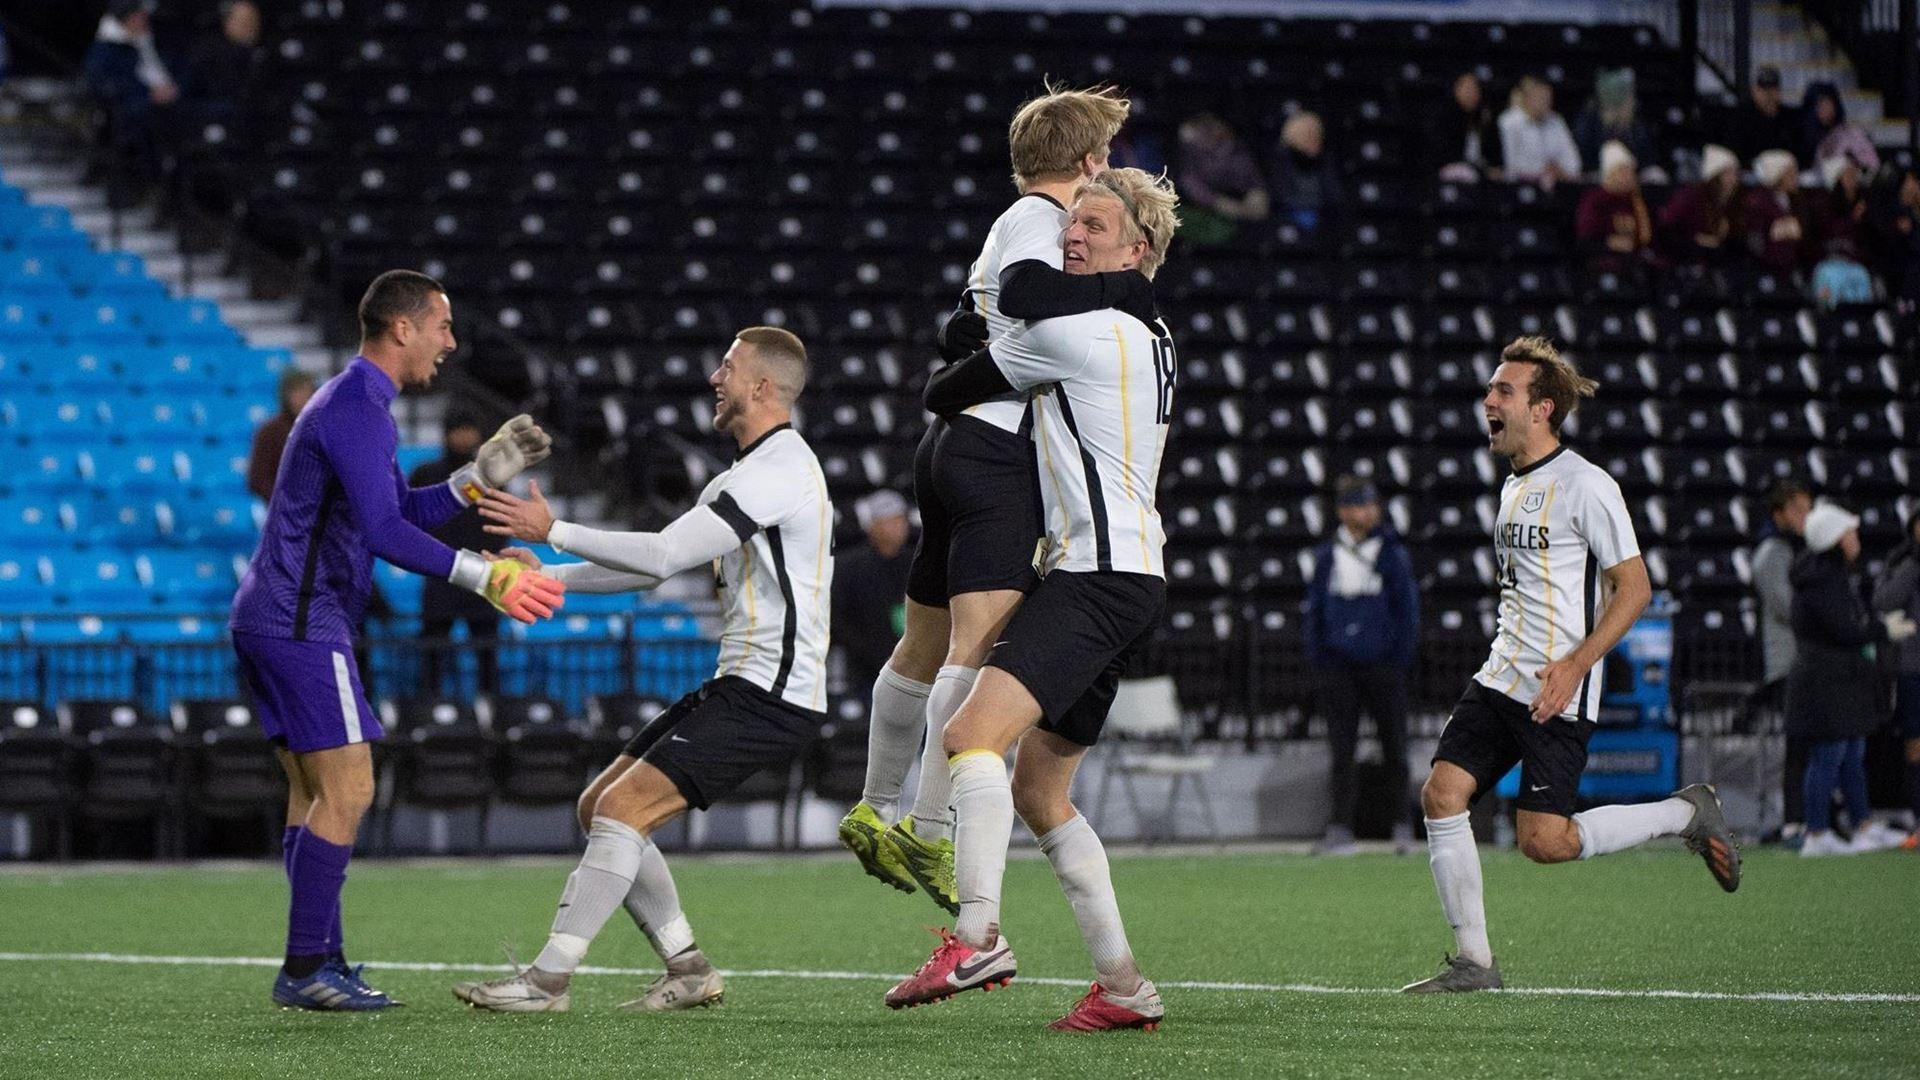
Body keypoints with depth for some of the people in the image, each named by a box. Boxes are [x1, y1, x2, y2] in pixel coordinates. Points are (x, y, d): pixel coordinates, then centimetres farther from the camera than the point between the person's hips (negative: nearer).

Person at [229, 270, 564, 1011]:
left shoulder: (358, 405, 18)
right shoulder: (356, 408, -15)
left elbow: (406, 511, 24)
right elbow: (383, 530, -26)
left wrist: (483, 475, 12)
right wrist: (486, 577, -28)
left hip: (272, 621, 11)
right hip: (301, 624, -11)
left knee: (314, 794, 11)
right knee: (346, 790, -10)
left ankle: (317, 964, 12)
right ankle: (307, 969, -10)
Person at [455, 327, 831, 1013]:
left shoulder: (779, 471, -15)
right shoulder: (738, 479, 20)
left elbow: (664, 554, -20)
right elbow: (654, 567, 22)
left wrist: (553, 531, -14)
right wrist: (547, 577, 14)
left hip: (771, 698, -10)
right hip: (738, 687, 10)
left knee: (623, 807, -17)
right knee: (599, 807, 8)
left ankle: (548, 979, -17)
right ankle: (689, 970, 10)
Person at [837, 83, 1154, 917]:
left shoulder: (1020, 221, 22)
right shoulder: (1038, 219, -7)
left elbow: (960, 332, 27)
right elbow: (1023, 291, -29)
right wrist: (1123, 287, -21)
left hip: (957, 443, 11)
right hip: (997, 451, -11)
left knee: (927, 644, 19)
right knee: (981, 643, -19)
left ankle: (876, 812, 30)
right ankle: (933, 834, -26)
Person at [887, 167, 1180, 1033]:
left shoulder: (1076, 332, -9)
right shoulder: (1151, 342, 20)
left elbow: (947, 393, 1)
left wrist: (940, 394, 22)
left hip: (1097, 572, -10)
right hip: (1128, 578, 10)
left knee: (973, 734, -26)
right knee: (1038, 792, 14)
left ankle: (978, 934, -42)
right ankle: (1121, 985, 14)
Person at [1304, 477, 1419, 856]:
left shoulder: (1391, 552, 2)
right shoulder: (1327, 555, 8)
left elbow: (1408, 607, 3)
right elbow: (1315, 607, 13)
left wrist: (1403, 657, -4)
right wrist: (1316, 655, 5)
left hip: (1383, 664, -2)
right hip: (1339, 664, 2)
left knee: (1393, 746, 4)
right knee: (1341, 749, 0)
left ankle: (1403, 824, 13)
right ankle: (1340, 828, 2)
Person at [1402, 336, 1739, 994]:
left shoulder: (1585, 485, -12)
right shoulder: (1515, 486, 15)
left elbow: (1634, 587, -13)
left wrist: (1575, 665, -21)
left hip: (1559, 693, -8)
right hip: (1500, 680, 8)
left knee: (1544, 840, -12)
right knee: (1441, 794, -5)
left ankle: (1687, 814, 9)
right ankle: (1473, 961, 1)